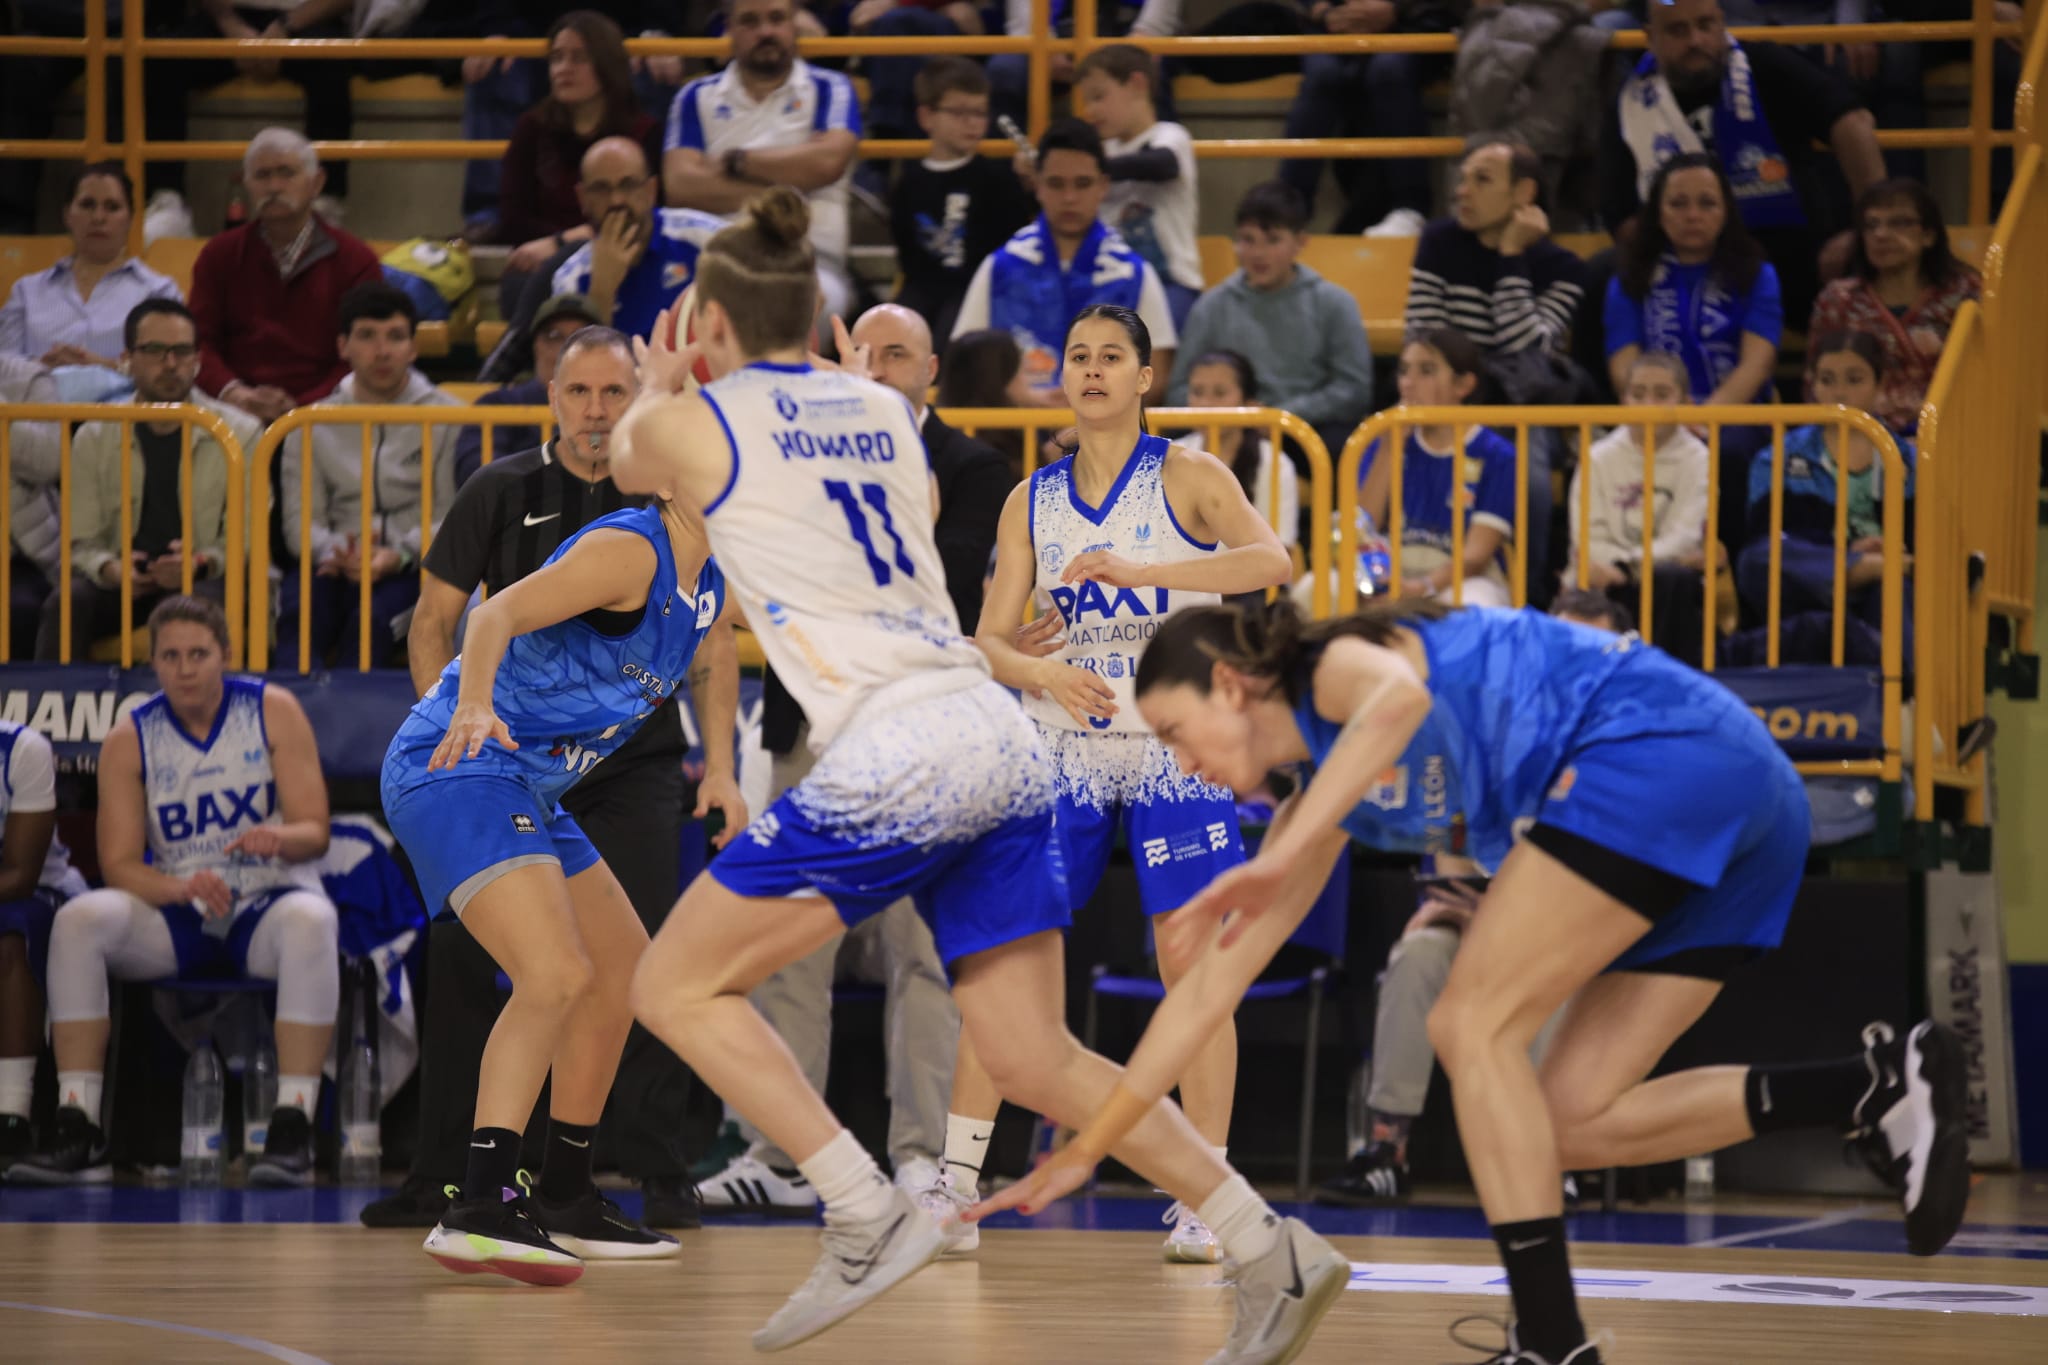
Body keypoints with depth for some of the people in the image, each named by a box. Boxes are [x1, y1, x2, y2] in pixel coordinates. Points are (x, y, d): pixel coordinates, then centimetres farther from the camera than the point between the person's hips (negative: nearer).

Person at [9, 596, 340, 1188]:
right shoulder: (129, 740, 0)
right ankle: (77, 1132, -28)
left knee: (310, 922, -38)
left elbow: (315, 831, -7)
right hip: (177, 916, 2)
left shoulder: (274, 712, -3)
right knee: (78, 921, -26)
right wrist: (181, 887, -26)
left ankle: (293, 1128, -39)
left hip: (267, 902, -2)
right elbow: (119, 864, -5)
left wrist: (281, 839, -33)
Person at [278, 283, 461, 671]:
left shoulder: (446, 418, 11)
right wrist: (334, 551, -13)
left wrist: (398, 555, -17)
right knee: (298, 615, -33)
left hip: (414, 569, -2)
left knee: (370, 621, -36)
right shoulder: (312, 426, 18)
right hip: (337, 566, 2)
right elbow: (301, 519, 10)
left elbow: (453, 519, 1)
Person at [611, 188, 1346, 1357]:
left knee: (676, 985, 6)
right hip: (1002, 742, 7)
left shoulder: (696, 423, 3)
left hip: (894, 755, -7)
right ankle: (1273, 1250, 1)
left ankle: (870, 1218, -6)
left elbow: (626, 463, 28)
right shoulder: (883, 410, 18)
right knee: (1035, 1059, 9)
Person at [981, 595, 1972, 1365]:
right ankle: (1883, 1082, -6)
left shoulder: (1334, 663, 1)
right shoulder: (1324, 804, 24)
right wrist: (1085, 1152, 28)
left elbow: (1401, 692, -27)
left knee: (1473, 1024, -9)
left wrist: (1283, 860, -28)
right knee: (1571, 1122, 4)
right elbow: (1211, 987, 27)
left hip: (1664, 748, -9)